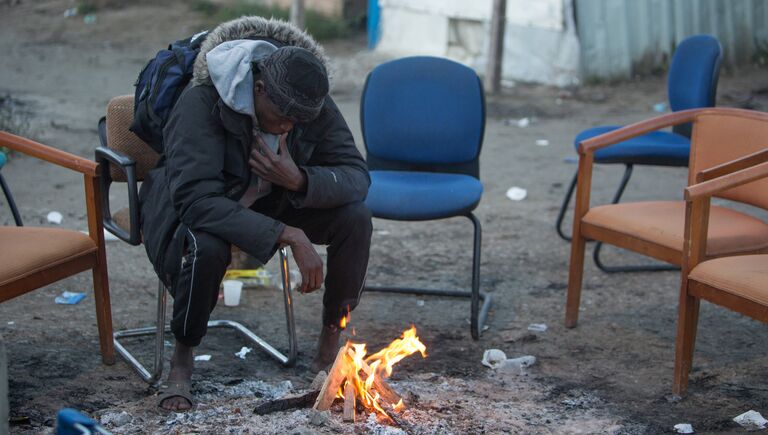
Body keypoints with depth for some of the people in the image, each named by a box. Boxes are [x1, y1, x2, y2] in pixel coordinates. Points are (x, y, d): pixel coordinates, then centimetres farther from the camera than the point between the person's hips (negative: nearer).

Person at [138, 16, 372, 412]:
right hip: (198, 210, -4)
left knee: (355, 216, -20)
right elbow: (196, 200, -41)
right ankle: (182, 358, -11)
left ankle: (331, 341, -2)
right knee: (206, 247, -40)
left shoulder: (314, 105, -17)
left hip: (274, 202, 4)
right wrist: (287, 235, -46)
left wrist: (299, 180, -39)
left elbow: (357, 176, -17)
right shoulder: (201, 101, -32)